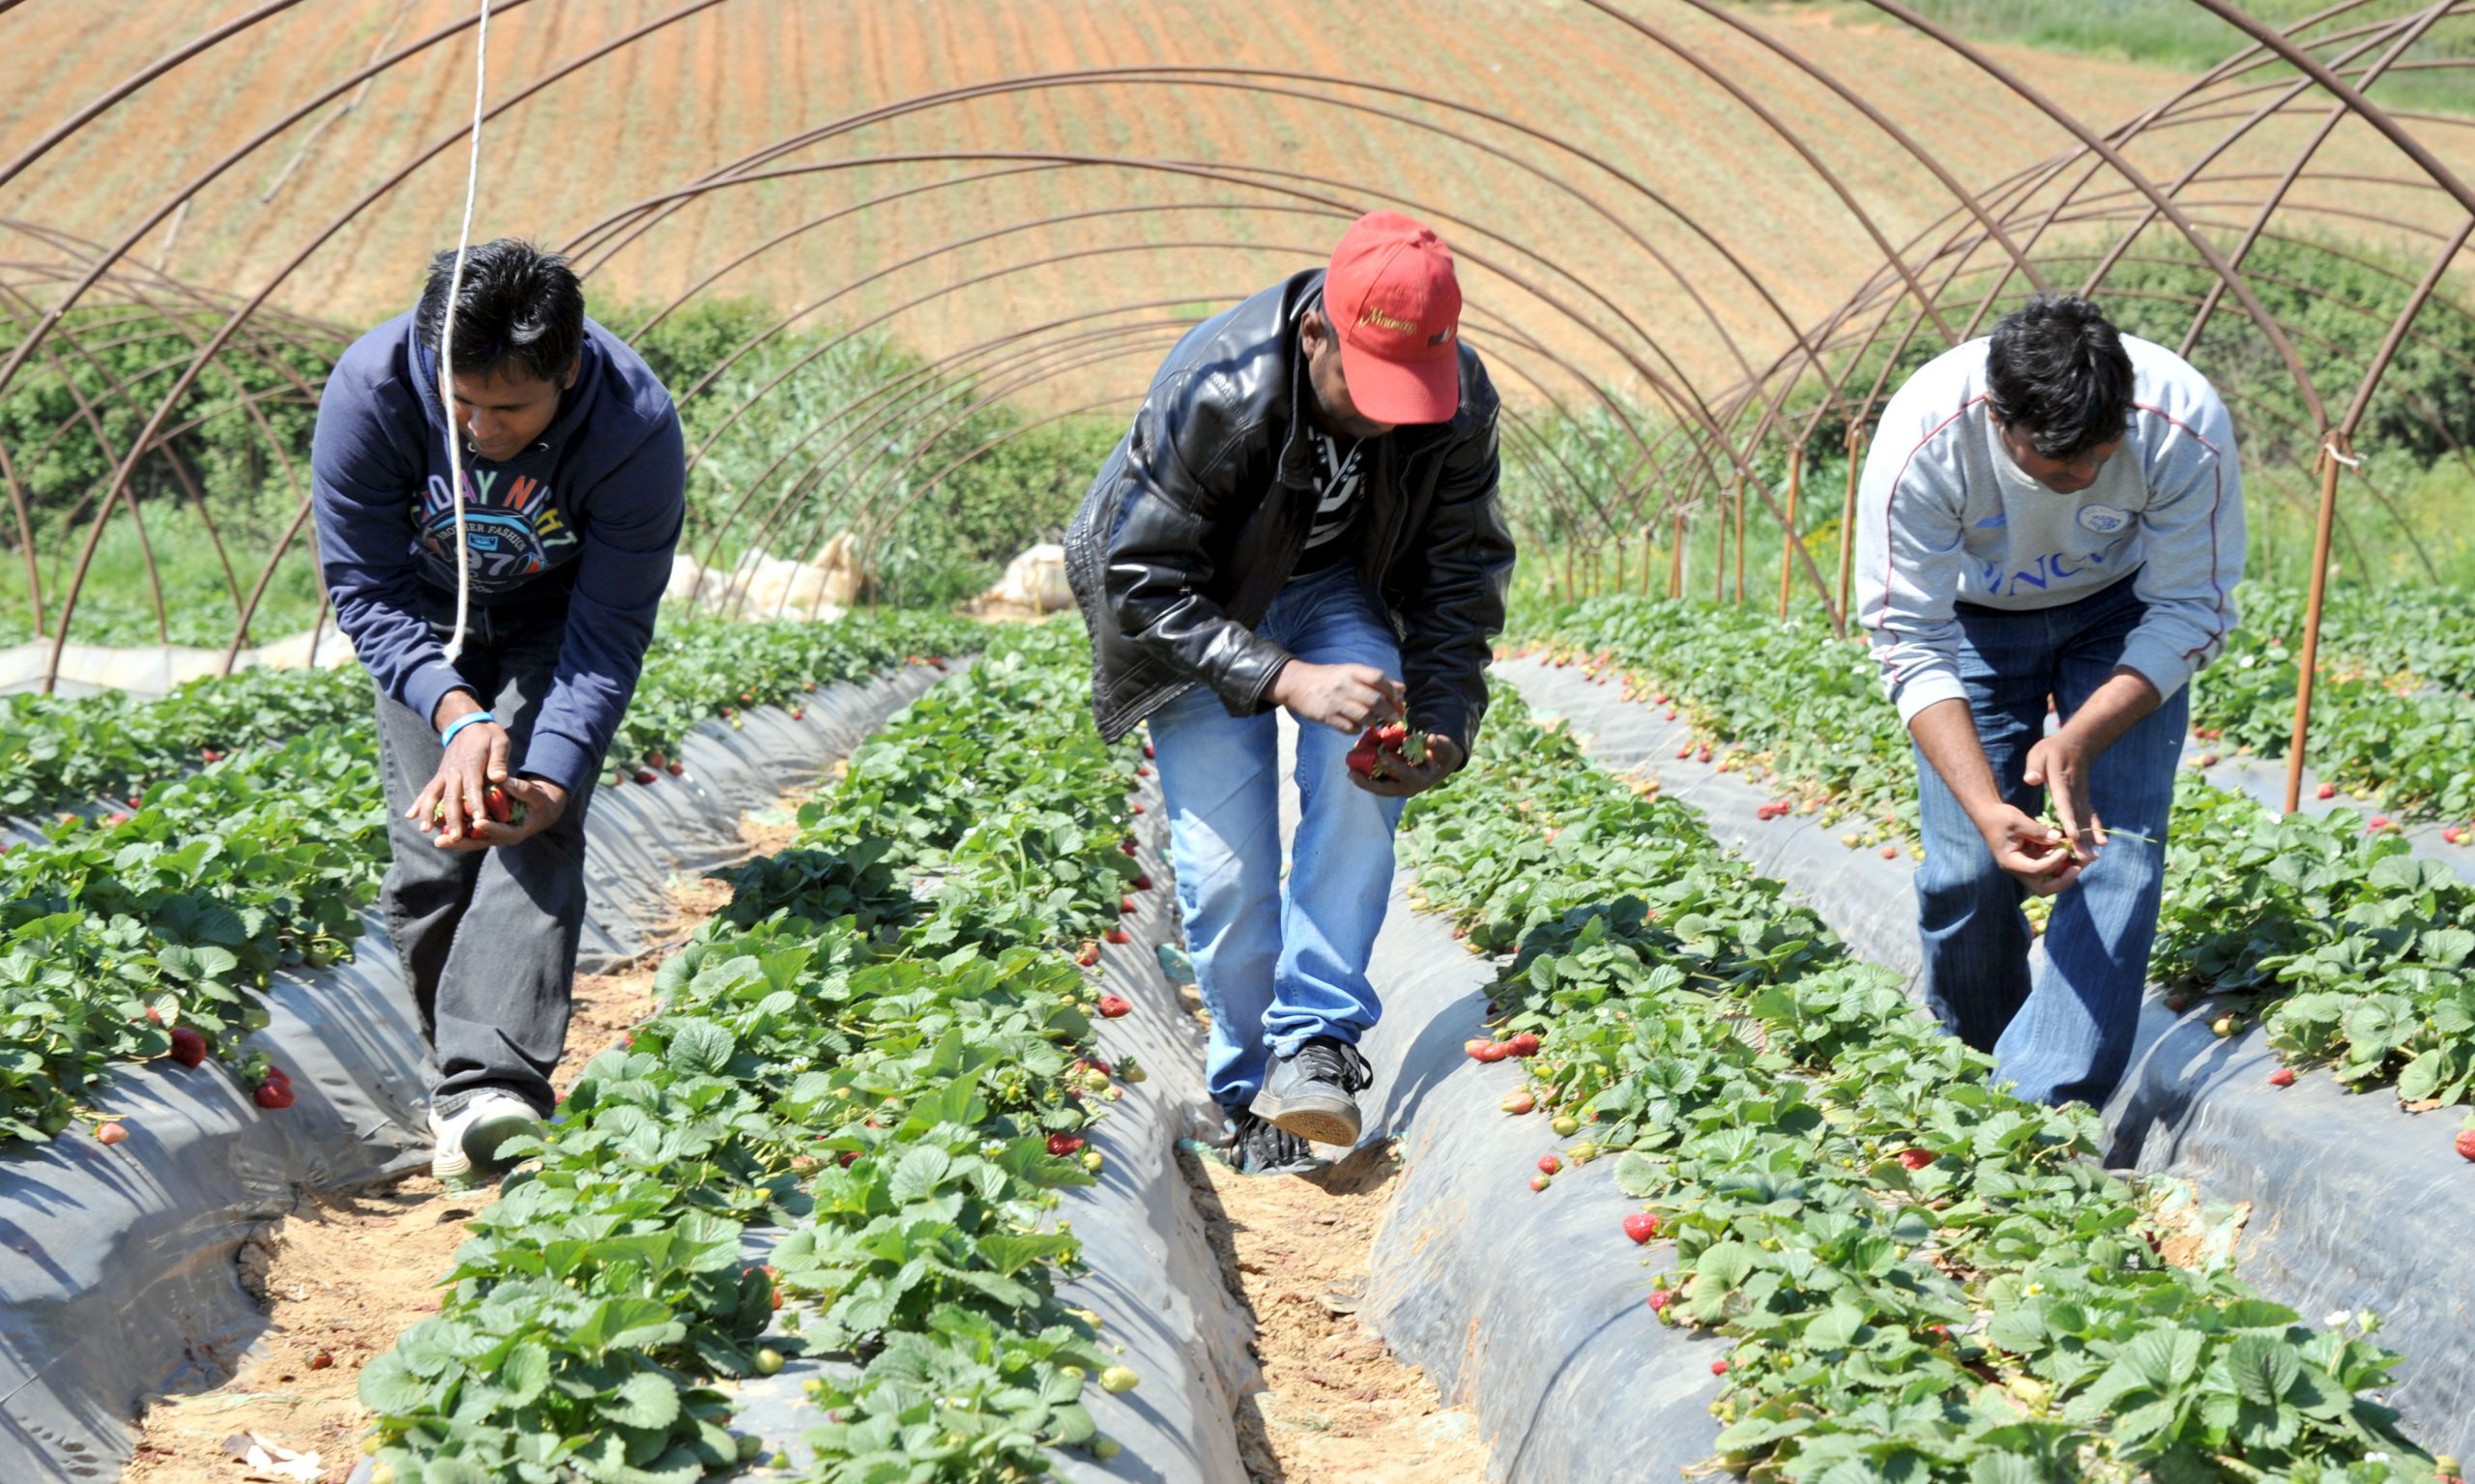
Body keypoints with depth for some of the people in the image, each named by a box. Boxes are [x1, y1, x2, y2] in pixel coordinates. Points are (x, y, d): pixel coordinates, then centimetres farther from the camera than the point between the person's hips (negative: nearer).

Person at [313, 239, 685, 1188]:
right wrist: (455, 713, -37)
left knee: (538, 835, -21)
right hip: (428, 623, 2)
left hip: (557, 619, -1)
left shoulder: (636, 427, -34)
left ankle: (494, 1087, -29)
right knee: (429, 851, -9)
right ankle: (453, 1071, 9)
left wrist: (551, 774, -38)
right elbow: (364, 589, -22)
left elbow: (611, 629, -26)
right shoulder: (370, 390, -31)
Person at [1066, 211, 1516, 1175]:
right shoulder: (1214, 394, -35)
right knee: (1226, 868, -11)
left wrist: (1445, 719, -25)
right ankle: (1251, 1095, 9)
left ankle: (1316, 1041, -21)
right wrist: (1286, 679, -43)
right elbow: (1146, 584, -31)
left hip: (1333, 587, 3)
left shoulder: (1459, 398, -22)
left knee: (1362, 757, -26)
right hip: (1197, 603, -3)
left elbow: (1463, 572, -9)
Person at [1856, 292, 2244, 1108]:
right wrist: (1986, 807, -40)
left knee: (2115, 847, -15)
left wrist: (2078, 739, -38)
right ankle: (1973, 1065, 18)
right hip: (1974, 616, 0)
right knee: (1968, 865, -8)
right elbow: (1911, 645, -28)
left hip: (2124, 614, 0)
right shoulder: (1921, 442, -35)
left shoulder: (2186, 428, -34)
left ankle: (2042, 1111, -16)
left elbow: (2192, 612, -23)